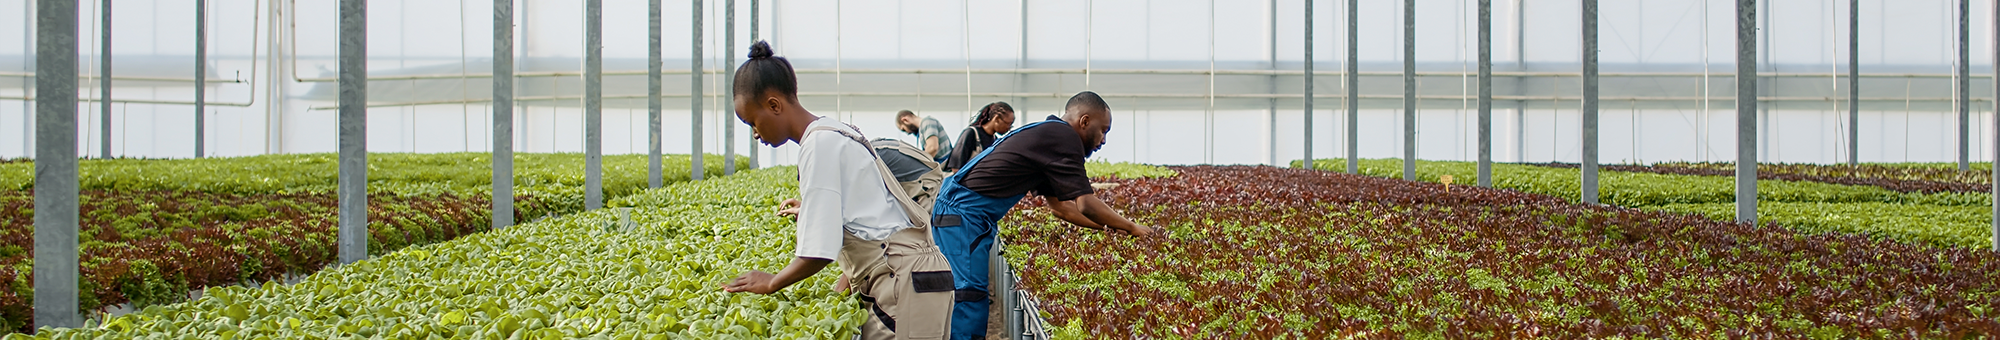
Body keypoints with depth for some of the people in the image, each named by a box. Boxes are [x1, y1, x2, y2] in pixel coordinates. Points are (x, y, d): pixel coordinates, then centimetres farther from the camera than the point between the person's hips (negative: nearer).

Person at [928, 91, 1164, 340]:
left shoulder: (1047, 135, 18)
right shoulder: (1064, 136, -13)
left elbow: (1059, 206, 21)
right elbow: (1086, 205, -16)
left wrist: (1108, 227, 17)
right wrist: (1132, 229, -5)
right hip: (963, 215, -11)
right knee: (969, 294, -12)